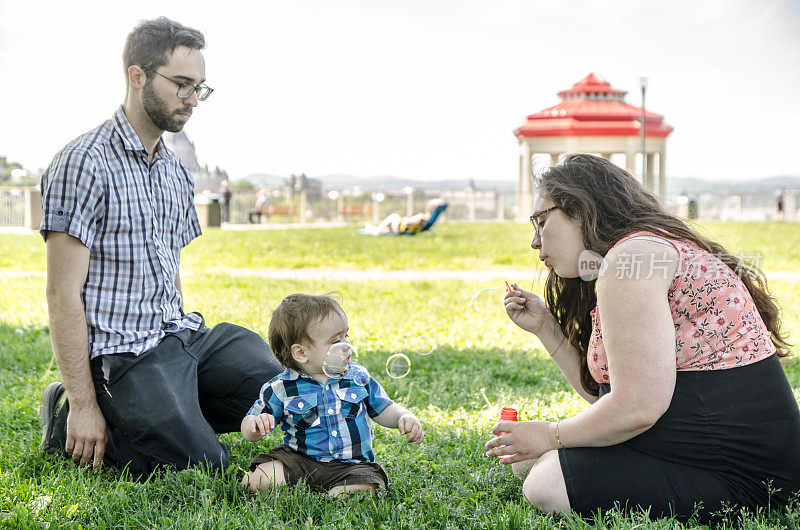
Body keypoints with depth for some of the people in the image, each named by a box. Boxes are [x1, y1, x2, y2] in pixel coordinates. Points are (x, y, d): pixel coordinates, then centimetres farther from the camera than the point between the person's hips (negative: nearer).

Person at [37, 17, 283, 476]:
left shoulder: (177, 171, 14)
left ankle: (157, 415, 11)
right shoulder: (84, 163, -12)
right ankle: (71, 421, 4)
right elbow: (63, 293, -15)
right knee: (204, 465, -17)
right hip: (120, 351, -8)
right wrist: (82, 405, -16)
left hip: (182, 335, 8)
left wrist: (182, 346, 16)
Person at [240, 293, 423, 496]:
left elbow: (384, 409, 15)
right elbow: (248, 431, 2)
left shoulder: (359, 377, 3)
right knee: (260, 479, -26)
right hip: (299, 459, -1)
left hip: (351, 463, 1)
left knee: (362, 489, -30)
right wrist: (255, 426, -23)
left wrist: (405, 417, -7)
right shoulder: (281, 389, -4)